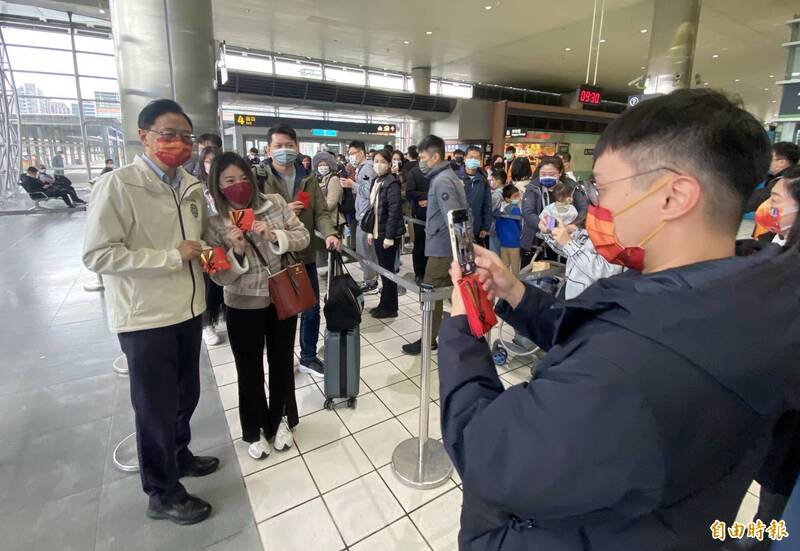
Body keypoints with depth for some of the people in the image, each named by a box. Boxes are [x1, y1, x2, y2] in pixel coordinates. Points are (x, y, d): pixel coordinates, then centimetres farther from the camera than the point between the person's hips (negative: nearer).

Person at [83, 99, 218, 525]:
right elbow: (97, 255, -18)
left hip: (189, 309, 7)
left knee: (186, 395, 22)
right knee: (155, 407, 10)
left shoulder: (192, 187, 7)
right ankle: (163, 494, 32)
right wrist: (172, 257, -22)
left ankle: (179, 455, 49)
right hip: (146, 317, -6)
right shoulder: (117, 185, -14)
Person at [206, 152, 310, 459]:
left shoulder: (275, 203, -5)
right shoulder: (214, 223, -9)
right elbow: (219, 277, -9)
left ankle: (279, 421, 39)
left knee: (282, 363, 16)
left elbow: (303, 237, -5)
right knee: (249, 370, 12)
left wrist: (274, 235, -22)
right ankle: (254, 431, 35)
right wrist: (236, 252, -28)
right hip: (243, 307, -1)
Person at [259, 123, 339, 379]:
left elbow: (320, 212, 1)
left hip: (305, 255, 4)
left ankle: (308, 357, 34)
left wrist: (329, 233, -18)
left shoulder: (309, 180, 5)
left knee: (311, 310, 14)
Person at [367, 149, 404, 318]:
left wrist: (389, 236, -22)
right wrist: (371, 231, 12)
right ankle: (385, 304, 26)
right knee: (383, 270, 14)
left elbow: (394, 211, -19)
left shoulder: (392, 183, -14)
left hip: (388, 234, -8)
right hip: (378, 233, 8)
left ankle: (390, 307, 13)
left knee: (387, 270, 0)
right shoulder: (376, 181, 12)